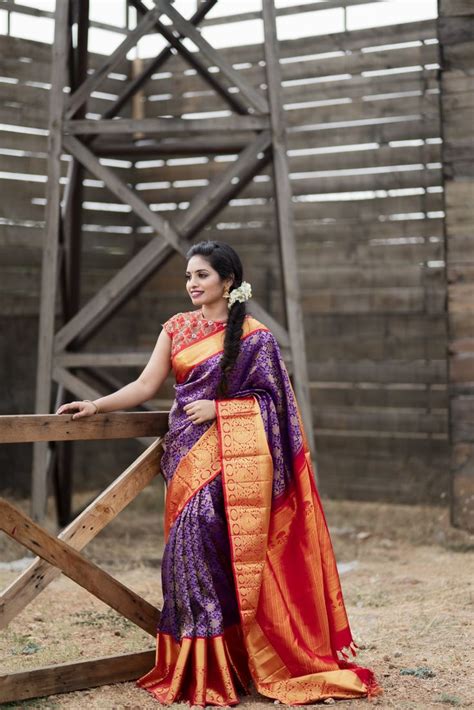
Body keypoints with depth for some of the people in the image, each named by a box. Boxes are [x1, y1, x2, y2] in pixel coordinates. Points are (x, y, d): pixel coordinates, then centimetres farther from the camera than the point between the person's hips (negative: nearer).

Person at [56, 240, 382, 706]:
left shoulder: (253, 335, 2)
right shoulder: (177, 328, 13)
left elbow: (270, 398, 1)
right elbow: (147, 384, 7)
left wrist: (218, 407, -11)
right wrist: (96, 405, -6)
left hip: (234, 456, -4)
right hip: (189, 454, 4)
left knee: (231, 551, -6)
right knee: (191, 547, -2)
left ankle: (231, 665, 4)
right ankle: (198, 670, 4)